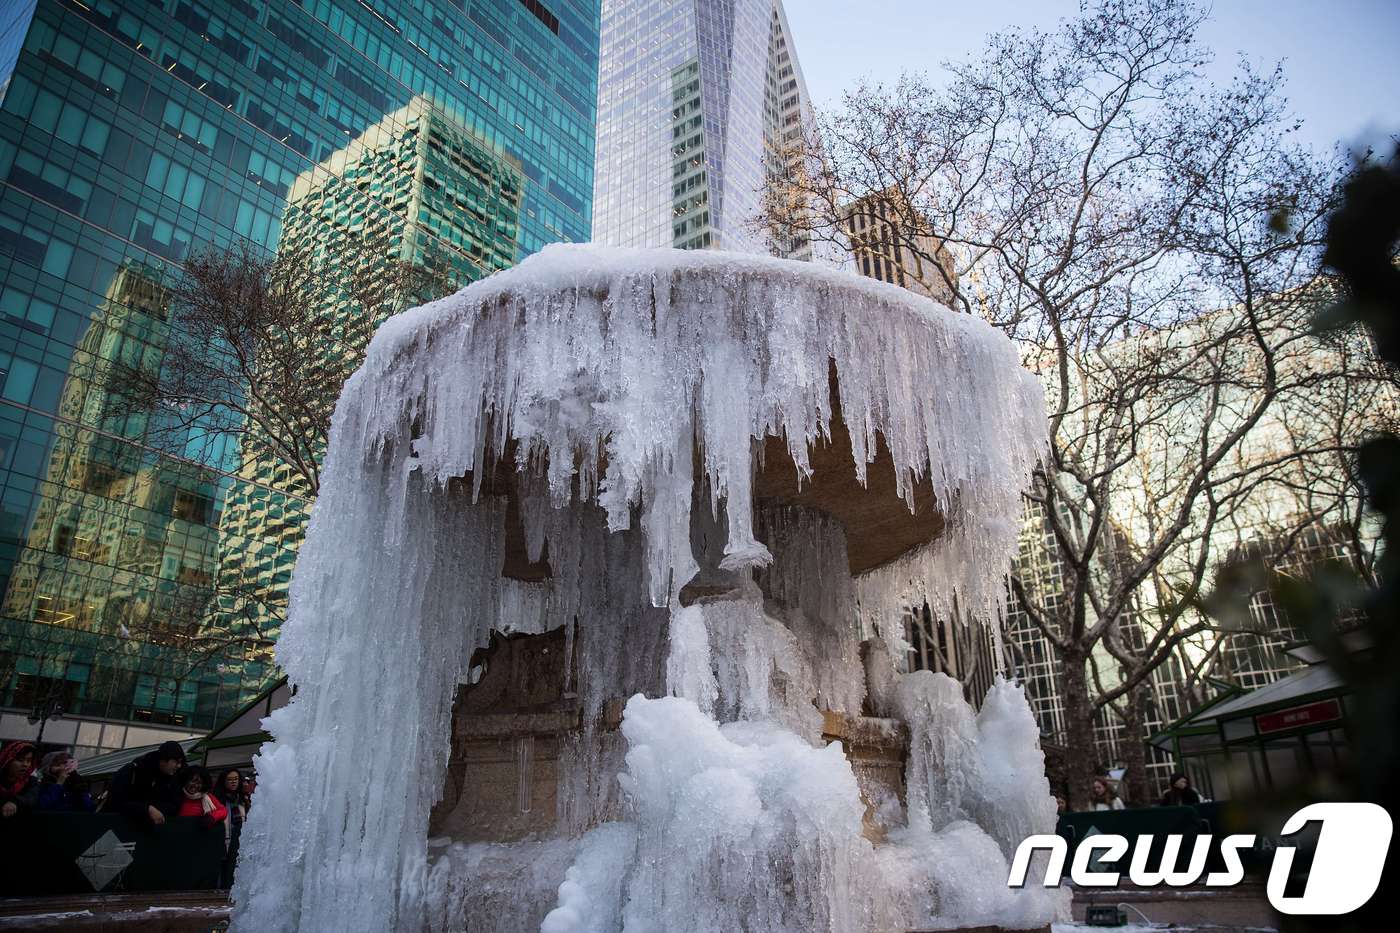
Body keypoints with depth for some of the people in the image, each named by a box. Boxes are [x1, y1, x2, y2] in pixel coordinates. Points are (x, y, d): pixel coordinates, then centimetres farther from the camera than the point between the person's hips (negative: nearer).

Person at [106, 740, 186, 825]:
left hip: (147, 824, 2)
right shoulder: (133, 770, -19)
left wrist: (153, 810, -25)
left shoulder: (172, 778, -5)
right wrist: (148, 810, -35)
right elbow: (116, 802, -25)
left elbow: (174, 806, -6)